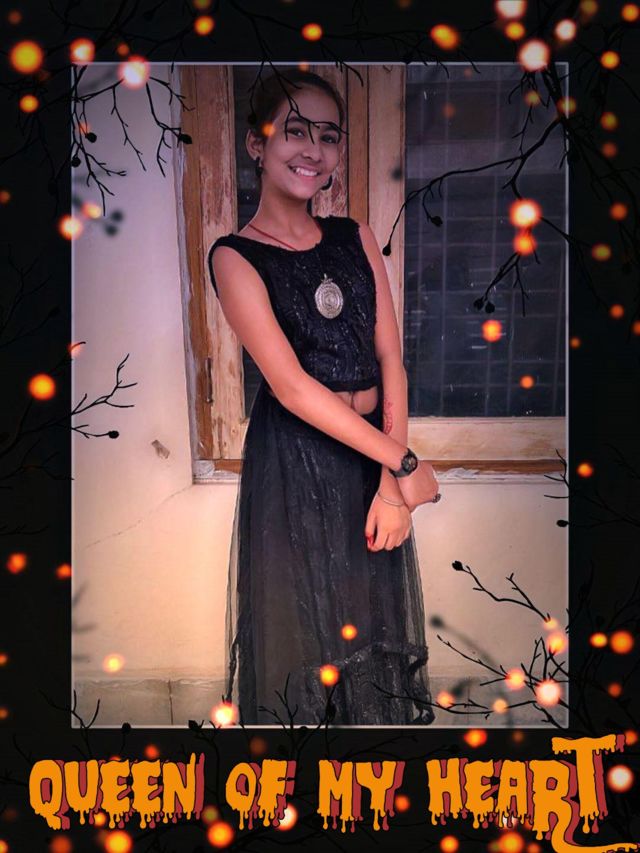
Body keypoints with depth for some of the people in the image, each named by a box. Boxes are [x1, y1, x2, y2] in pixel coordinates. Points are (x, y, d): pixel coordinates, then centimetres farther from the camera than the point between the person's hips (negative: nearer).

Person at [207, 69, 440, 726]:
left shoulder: (354, 238, 7)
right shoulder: (235, 256, -7)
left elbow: (389, 358, 0)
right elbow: (290, 386, -15)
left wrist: (391, 482, -10)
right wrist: (403, 462, -16)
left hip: (376, 449, 5)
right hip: (295, 457, -4)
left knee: (375, 617, 17)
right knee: (302, 620, 10)